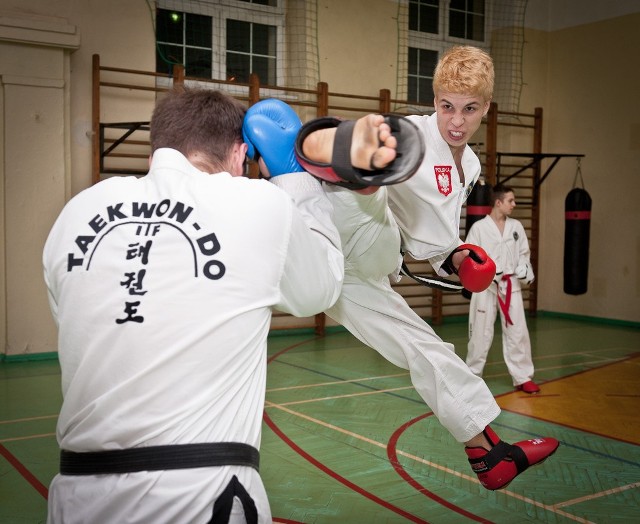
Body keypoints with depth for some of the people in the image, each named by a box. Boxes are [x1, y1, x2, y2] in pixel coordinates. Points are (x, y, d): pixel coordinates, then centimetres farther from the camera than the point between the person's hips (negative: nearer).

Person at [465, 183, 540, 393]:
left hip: (511, 285, 3)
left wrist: (526, 273, -6)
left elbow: (523, 254, 12)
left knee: (518, 331, 3)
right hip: (486, 286, -3)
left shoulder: (516, 226, 5)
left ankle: (523, 378, 13)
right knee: (481, 333, 4)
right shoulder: (479, 227, -7)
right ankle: (473, 375, 20)